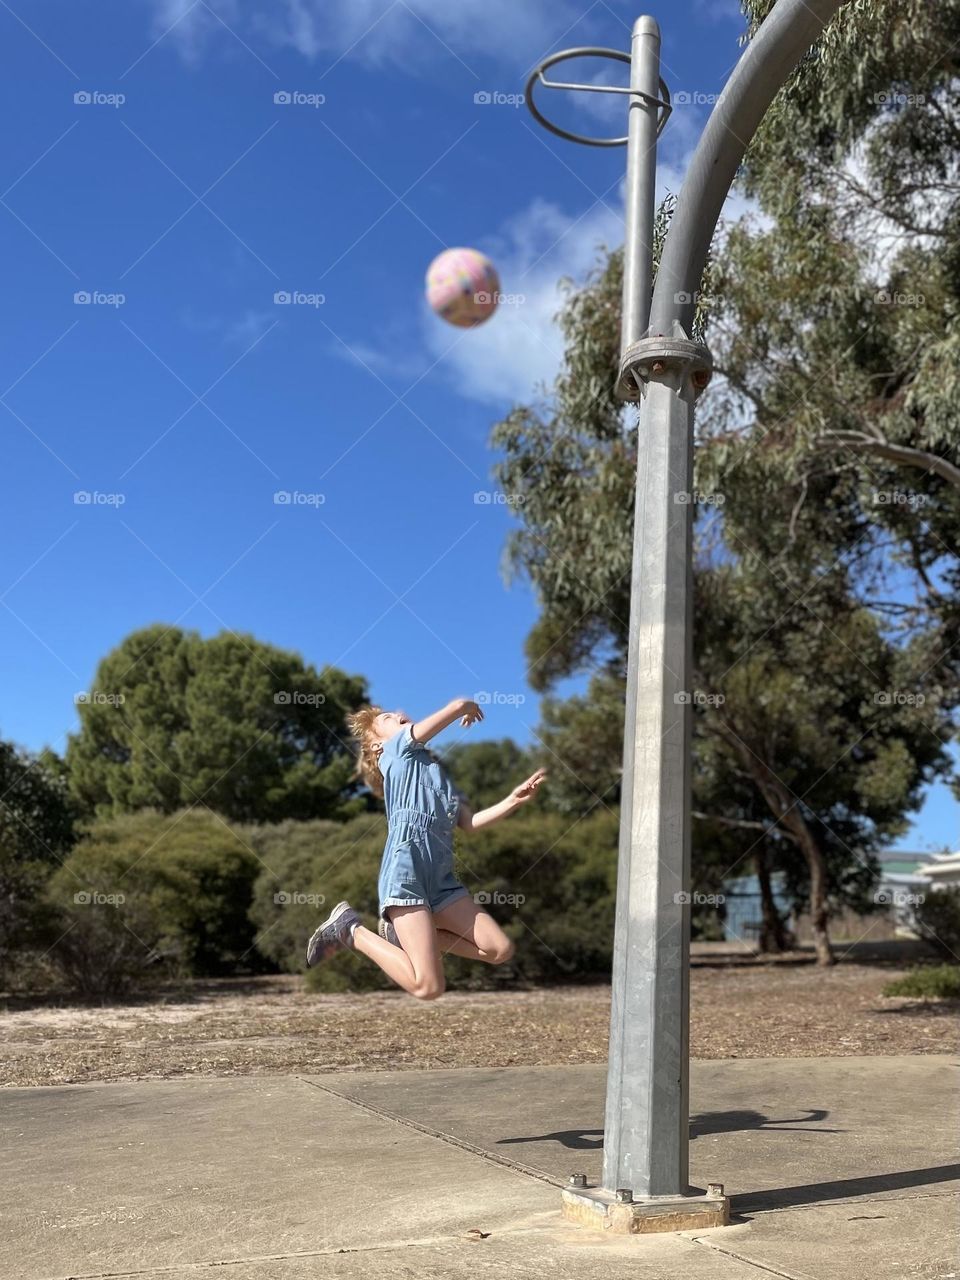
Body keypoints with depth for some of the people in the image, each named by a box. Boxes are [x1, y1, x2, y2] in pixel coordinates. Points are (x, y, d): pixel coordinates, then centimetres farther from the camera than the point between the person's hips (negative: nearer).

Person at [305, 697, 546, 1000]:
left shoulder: (437, 769, 31)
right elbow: (459, 705, 5)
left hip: (441, 879, 8)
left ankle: (401, 933, 7)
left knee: (500, 950, -2)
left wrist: (515, 800, 9)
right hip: (405, 874, -8)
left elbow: (469, 822, 18)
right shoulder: (399, 749, 9)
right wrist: (470, 708, 28)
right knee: (428, 987, -17)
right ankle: (350, 930, 1)